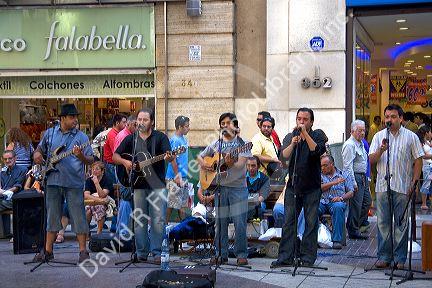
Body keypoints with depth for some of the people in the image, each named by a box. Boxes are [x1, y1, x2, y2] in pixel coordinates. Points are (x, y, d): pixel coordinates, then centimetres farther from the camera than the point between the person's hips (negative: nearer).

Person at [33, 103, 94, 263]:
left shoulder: (81, 137, 1)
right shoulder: (50, 133, 11)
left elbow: (91, 160, -2)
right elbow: (39, 150, 25)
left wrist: (81, 156, -23)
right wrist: (37, 155, 3)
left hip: (74, 182, -3)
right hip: (53, 181, 3)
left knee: (78, 217, -2)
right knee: (52, 217, 10)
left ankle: (83, 251, 5)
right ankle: (48, 251, 19)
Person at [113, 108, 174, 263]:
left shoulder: (160, 137, 3)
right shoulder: (131, 139, 12)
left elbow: (169, 156, -11)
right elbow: (115, 157, 13)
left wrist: (169, 158, -34)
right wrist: (124, 162, -8)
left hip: (157, 185, -3)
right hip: (138, 185, 3)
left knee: (158, 220, -4)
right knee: (139, 220, 5)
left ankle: (157, 252, 3)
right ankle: (141, 253, 14)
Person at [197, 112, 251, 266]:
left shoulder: (242, 143, 0)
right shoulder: (216, 144, 11)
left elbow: (241, 164, -14)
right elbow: (200, 156, 21)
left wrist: (231, 164, -35)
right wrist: (203, 164, -1)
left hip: (238, 187, -4)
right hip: (220, 187, 4)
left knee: (239, 222, -6)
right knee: (220, 223, 6)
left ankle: (241, 255, 4)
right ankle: (221, 254, 15)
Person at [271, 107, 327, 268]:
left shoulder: (318, 135, 2)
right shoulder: (290, 137, 10)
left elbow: (318, 151, -19)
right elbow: (284, 156, -6)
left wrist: (305, 133, -20)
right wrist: (292, 144, -23)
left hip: (312, 187, -2)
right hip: (293, 185, 2)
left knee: (311, 223, 0)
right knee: (288, 221, 0)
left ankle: (307, 257, 7)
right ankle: (285, 257, 3)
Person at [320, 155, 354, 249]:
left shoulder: (344, 175, 15)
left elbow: (351, 192, 8)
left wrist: (341, 198, -12)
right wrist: (334, 182, -7)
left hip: (337, 202, -1)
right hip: (322, 201, 1)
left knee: (338, 207, -38)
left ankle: (337, 240, -36)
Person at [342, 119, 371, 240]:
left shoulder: (361, 143, 16)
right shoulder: (349, 145, -15)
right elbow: (348, 166, -20)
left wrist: (366, 178, 20)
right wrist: (353, 183, -22)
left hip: (363, 177, 10)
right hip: (355, 177, -10)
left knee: (367, 202, 14)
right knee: (356, 205, -6)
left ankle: (360, 224, 26)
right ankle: (353, 231, 3)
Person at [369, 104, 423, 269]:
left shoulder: (411, 137, 4)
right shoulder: (379, 136, 10)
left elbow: (418, 160, 3)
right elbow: (371, 160, 6)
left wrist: (414, 182, -5)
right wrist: (381, 150, -14)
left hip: (403, 186, -2)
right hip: (383, 185, 2)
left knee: (401, 223, 2)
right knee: (383, 222, 4)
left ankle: (400, 258, 9)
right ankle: (384, 256, 12)